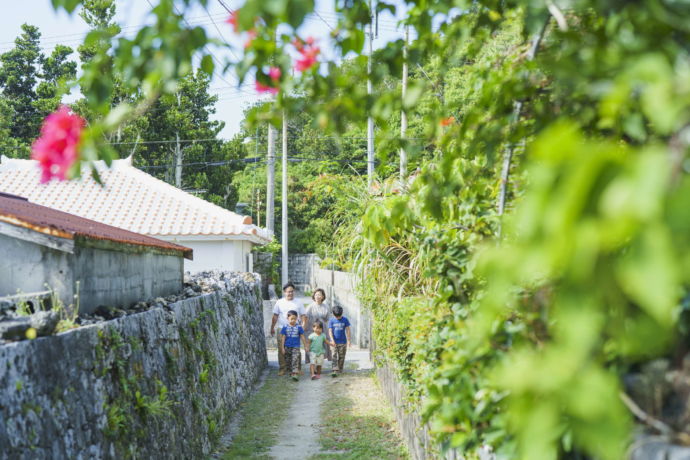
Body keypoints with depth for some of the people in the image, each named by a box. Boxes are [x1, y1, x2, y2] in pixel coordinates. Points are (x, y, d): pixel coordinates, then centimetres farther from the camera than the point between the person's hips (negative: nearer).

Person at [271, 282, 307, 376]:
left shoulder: (298, 303, 8)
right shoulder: (279, 302, 7)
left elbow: (303, 316, 9)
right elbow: (275, 316, 9)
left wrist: (303, 326, -6)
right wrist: (272, 328, 6)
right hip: (282, 329, 0)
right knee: (282, 350, -1)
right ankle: (282, 368, 6)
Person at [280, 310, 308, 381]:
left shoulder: (299, 327, -1)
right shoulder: (285, 327, -1)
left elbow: (302, 337, 6)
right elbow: (283, 338, 2)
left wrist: (305, 346, 9)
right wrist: (282, 348, 0)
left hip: (296, 347, -2)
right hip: (287, 347, 2)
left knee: (295, 359, -14)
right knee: (288, 361, 11)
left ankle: (295, 373, -20)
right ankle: (291, 372, 29)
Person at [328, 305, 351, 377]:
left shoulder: (345, 320, 1)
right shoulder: (331, 320, -1)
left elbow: (347, 330, 4)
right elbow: (330, 331, -4)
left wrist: (348, 340, 1)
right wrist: (332, 340, -15)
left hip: (343, 342, 1)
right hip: (334, 342, -1)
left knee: (341, 357, 7)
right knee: (334, 356, -9)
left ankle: (340, 370, 18)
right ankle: (335, 370, -14)